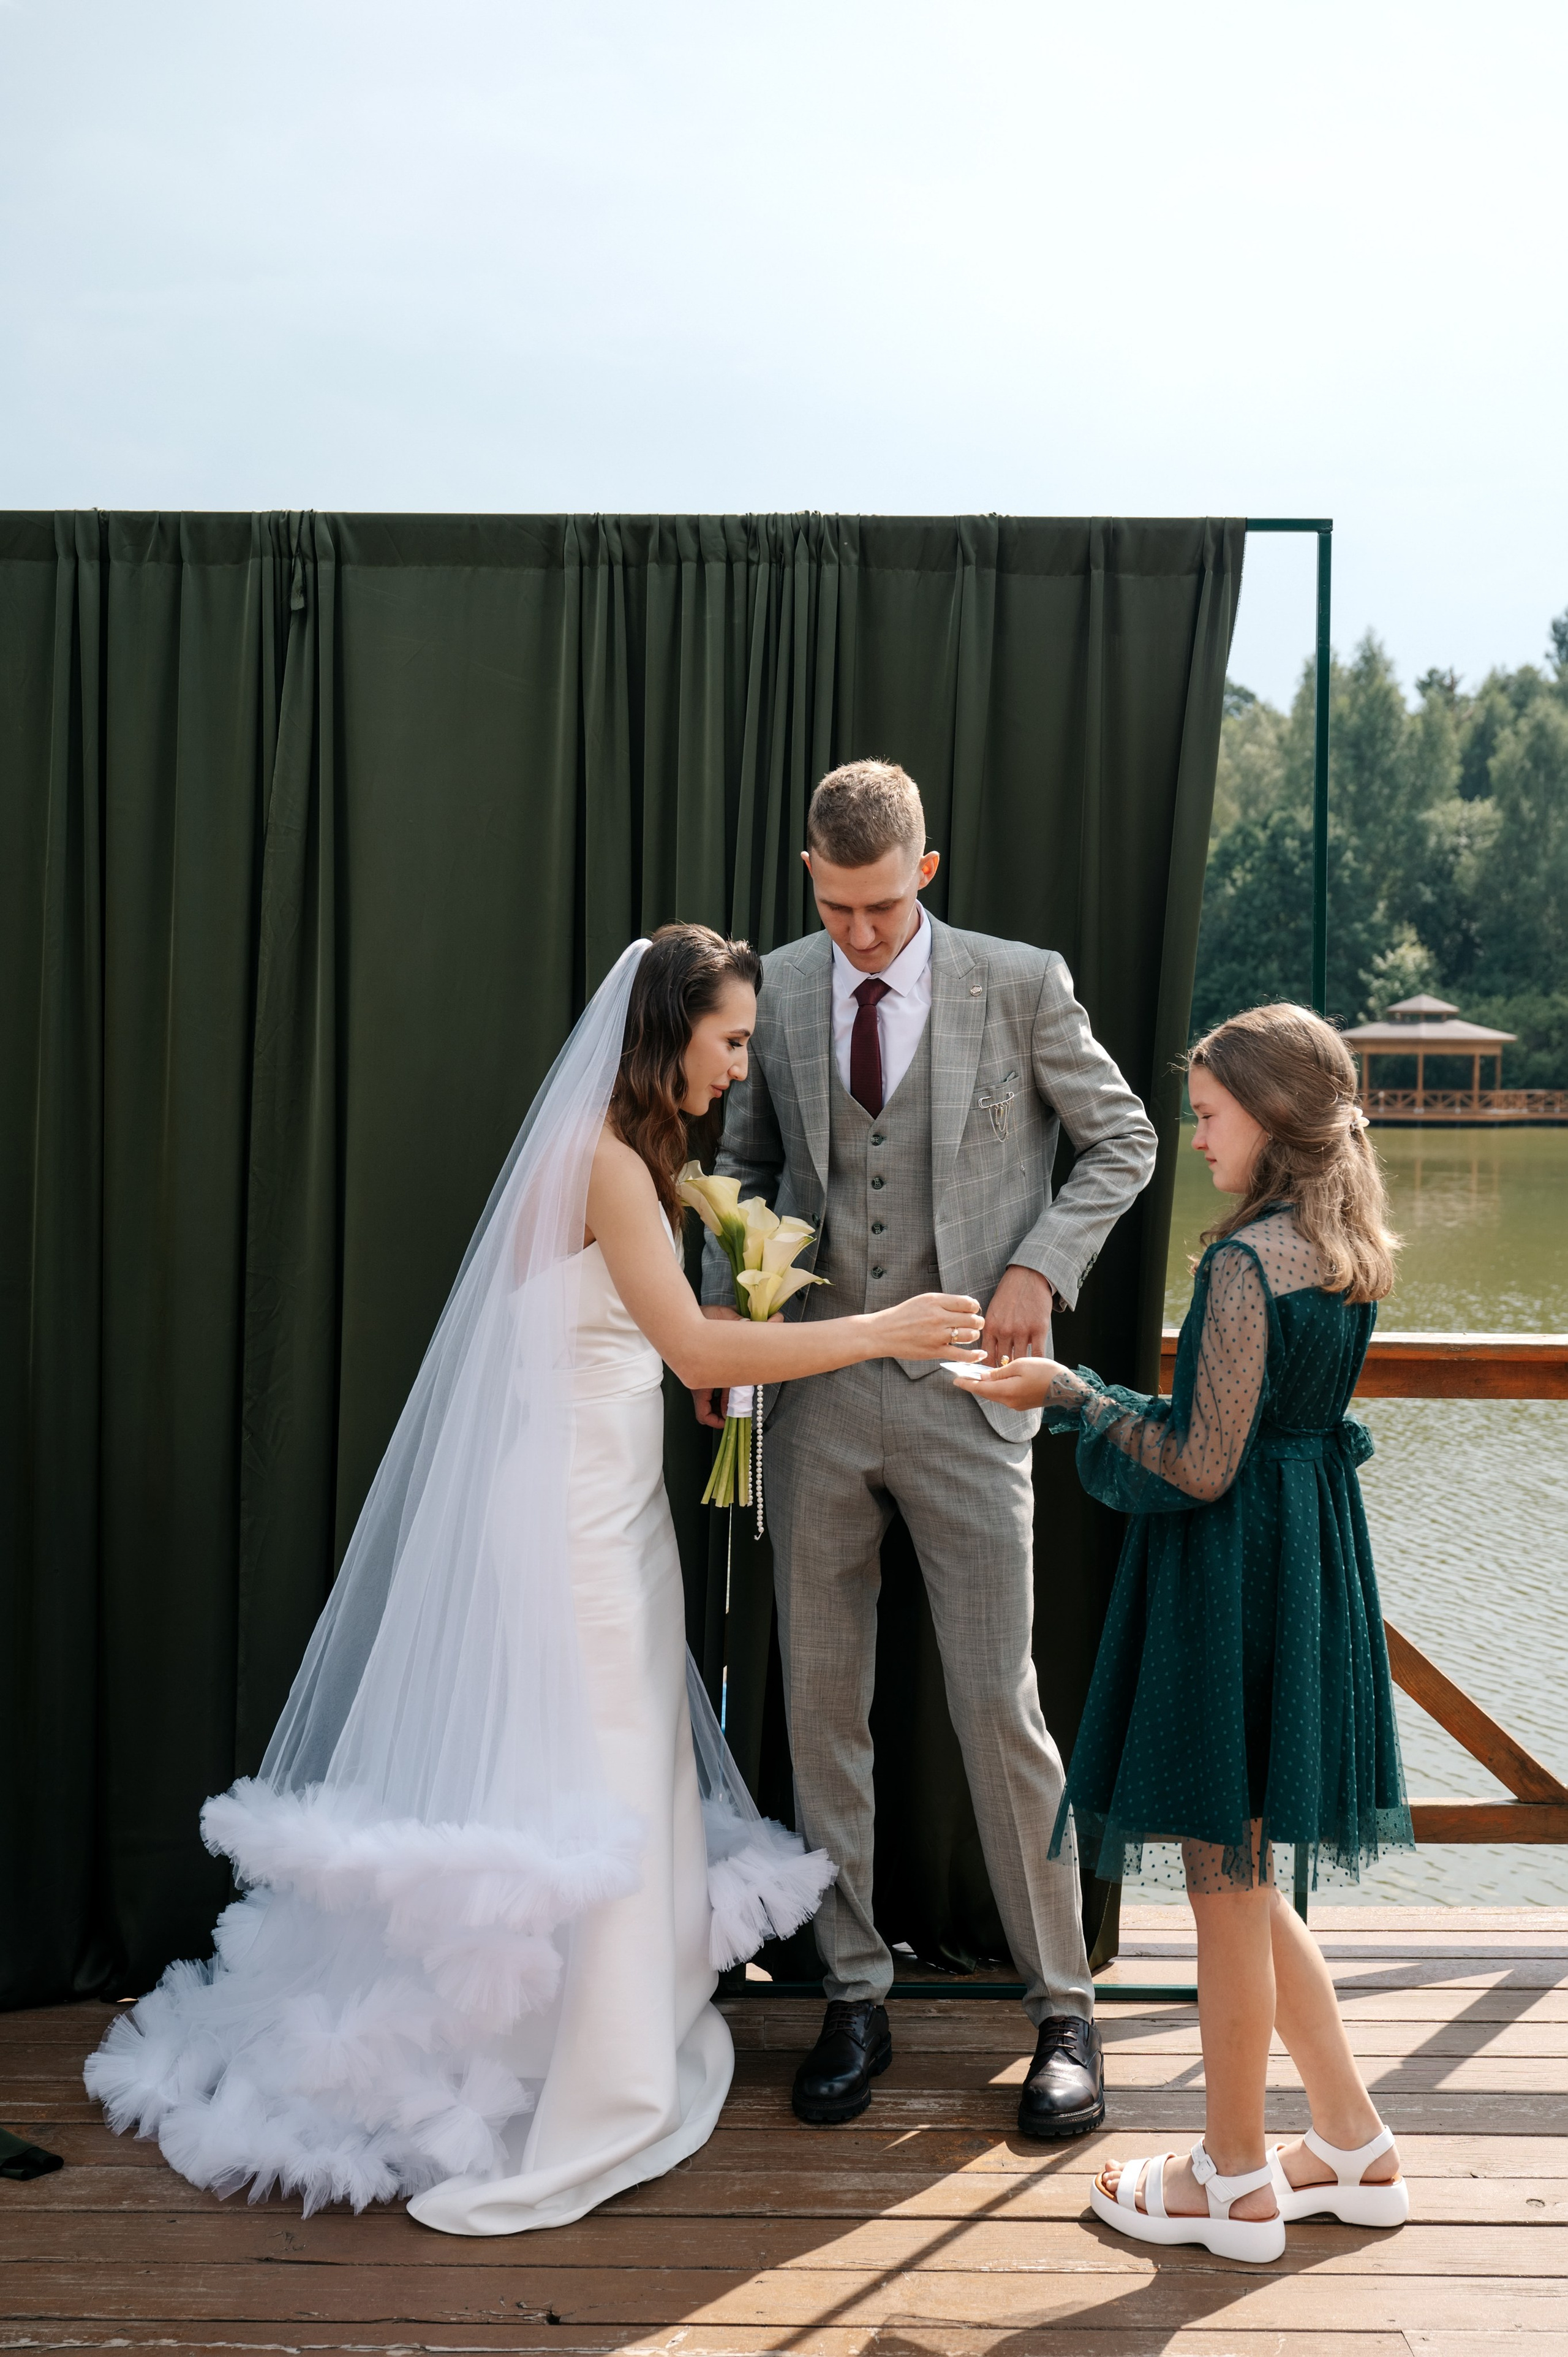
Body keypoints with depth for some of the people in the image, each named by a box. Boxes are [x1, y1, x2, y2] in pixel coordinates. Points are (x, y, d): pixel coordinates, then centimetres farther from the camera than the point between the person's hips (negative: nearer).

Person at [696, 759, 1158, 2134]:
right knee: (821, 1702, 8)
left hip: (963, 1390, -3)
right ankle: (855, 2001, 23)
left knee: (1000, 1705, -1)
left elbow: (1122, 1141, 6)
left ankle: (1064, 2010, 16)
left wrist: (1039, 1266, -8)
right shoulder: (775, 989, 5)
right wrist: (723, 1298, 4)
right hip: (816, 1388, 3)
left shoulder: (1021, 984, -3)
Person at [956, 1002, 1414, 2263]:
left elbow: (1203, 1466, -20)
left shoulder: (1246, 1261, -20)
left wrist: (1071, 1395, -9)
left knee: (1225, 1879, 6)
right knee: (1245, 1877, 20)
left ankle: (1235, 2182, 21)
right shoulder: (1348, 1255, 7)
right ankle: (1355, 2146, 30)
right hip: (1311, 1559, 9)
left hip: (1230, 1574, -9)